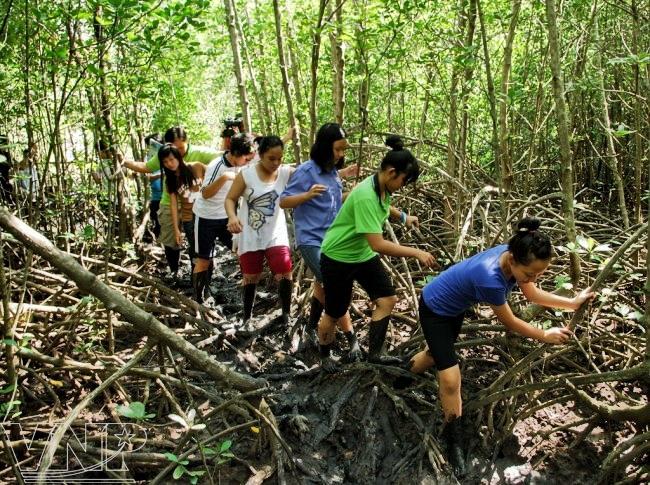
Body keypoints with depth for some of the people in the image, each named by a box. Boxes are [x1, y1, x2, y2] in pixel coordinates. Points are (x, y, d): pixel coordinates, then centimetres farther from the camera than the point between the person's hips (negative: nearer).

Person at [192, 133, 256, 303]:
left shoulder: (240, 165, -6)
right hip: (207, 218, -6)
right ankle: (198, 300, 12)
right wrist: (224, 178, -37)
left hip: (227, 216, 6)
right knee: (204, 260, 0)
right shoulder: (216, 166, -25)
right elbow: (205, 194, -25)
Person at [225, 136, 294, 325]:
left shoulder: (286, 172, -8)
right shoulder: (246, 174, -13)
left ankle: (286, 315, 11)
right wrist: (232, 217, -28)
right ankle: (247, 317, 30)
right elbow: (230, 198, -8)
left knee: (284, 274, -9)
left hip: (276, 234, 1)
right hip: (250, 235, -1)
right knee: (251, 277, 11)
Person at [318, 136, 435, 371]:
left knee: (387, 300, 1)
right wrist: (416, 252, -32)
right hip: (338, 258, -8)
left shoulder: (382, 188, -6)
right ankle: (324, 356, 33)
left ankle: (374, 353, 14)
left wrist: (402, 216, 13)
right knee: (334, 314, 8)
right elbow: (378, 245, -37)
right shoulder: (366, 196, -34)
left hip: (364, 254, 8)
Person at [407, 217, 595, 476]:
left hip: (455, 308, 9)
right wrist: (545, 336, -12)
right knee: (450, 378, -11)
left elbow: (532, 293, -2)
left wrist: (573, 302, -5)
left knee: (438, 354, 30)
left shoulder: (514, 257, -22)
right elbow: (510, 322, -24)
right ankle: (453, 439, 9)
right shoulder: (490, 279, -43)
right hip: (435, 310, -8)